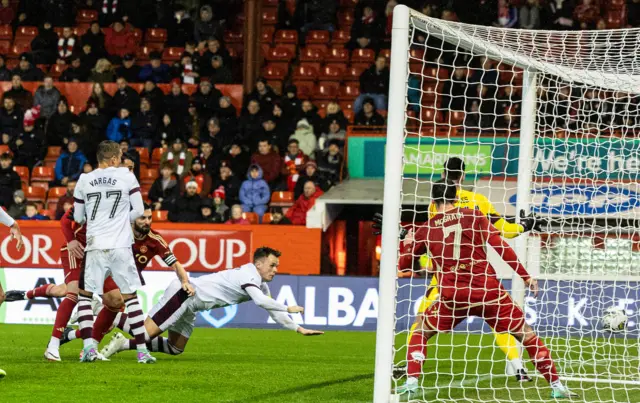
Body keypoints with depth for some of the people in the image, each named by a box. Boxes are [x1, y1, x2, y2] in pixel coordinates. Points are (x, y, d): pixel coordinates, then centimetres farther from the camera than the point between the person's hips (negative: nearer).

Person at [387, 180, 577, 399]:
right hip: (488, 291, -1)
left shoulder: (426, 230, 9)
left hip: (453, 297, 1)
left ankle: (411, 383, 6)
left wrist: (406, 243, 41)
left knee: (420, 331, 23)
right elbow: (501, 247, -2)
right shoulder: (474, 216, 5)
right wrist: (525, 276, 1)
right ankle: (556, 385, 8)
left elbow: (403, 263, 19)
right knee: (526, 334, 12)